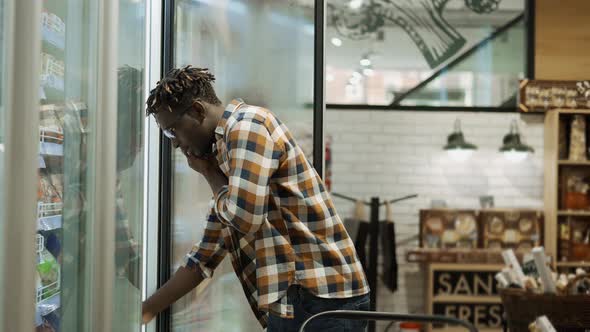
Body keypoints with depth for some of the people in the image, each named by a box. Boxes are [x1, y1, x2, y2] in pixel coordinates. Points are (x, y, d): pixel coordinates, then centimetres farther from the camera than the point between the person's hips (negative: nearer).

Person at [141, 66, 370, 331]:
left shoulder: (248, 124, -9)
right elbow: (207, 253, 21)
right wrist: (146, 311, 19)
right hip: (289, 299, 9)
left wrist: (209, 174, -2)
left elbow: (244, 217, -21)